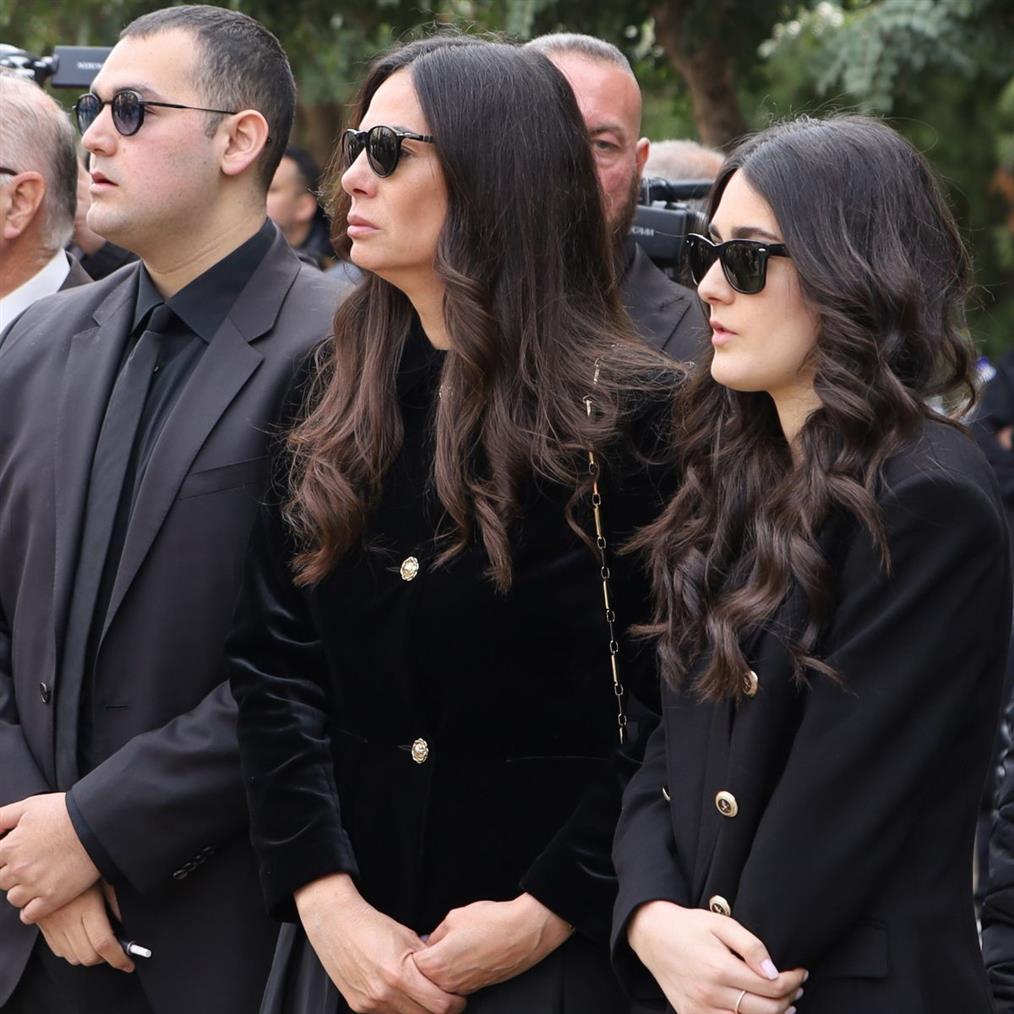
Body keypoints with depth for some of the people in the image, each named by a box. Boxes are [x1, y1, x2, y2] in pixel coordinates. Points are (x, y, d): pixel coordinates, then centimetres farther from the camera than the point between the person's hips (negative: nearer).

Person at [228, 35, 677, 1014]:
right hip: (348, 934, 4)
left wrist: (548, 915, -16)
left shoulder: (634, 413, -9)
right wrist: (326, 899, -11)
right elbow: (272, 665, 1)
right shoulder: (330, 395, 6)